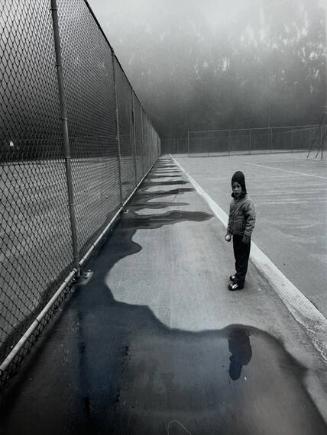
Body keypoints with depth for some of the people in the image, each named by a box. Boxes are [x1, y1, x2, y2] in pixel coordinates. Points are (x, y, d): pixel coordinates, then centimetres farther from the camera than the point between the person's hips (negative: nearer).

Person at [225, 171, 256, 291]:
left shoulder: (248, 202, -21)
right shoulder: (233, 201, 5)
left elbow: (251, 220, -22)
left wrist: (246, 236, -22)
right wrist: (229, 232, 13)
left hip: (243, 236, -8)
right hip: (235, 235, 8)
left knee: (242, 258, 3)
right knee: (237, 256, 21)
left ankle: (239, 282, 12)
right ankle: (238, 274, 40)